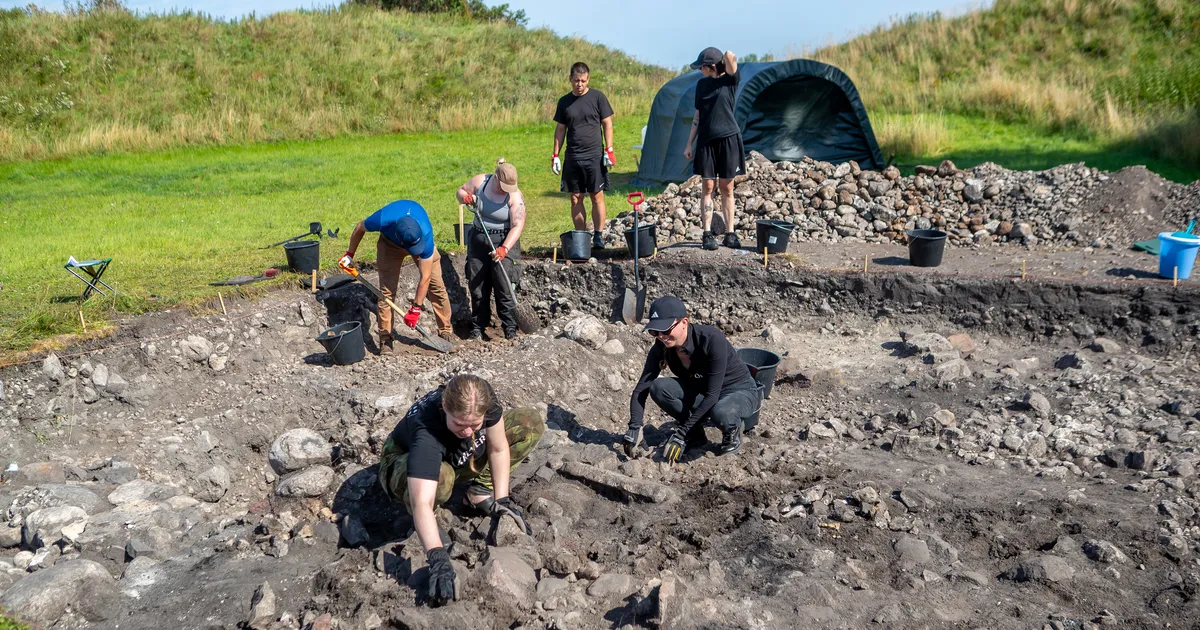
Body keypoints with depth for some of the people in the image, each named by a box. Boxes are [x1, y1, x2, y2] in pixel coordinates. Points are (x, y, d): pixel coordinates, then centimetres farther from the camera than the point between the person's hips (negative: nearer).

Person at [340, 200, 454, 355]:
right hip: (390, 242, 1)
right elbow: (360, 228, -15)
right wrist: (349, 254, -4)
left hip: (419, 237, 0)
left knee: (436, 285, -9)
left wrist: (416, 308, -29)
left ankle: (446, 331, 3)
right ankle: (385, 339, 1)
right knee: (386, 289, -7)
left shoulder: (425, 234, -43)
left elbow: (425, 277, -34)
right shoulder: (382, 220, -43)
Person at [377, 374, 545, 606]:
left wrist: (502, 500, -19)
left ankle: (480, 490, -1)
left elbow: (499, 449, -15)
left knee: (531, 422, -12)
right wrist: (438, 559, -63)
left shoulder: (485, 399, -31)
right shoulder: (426, 434, -44)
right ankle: (420, 524, -10)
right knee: (442, 477, -45)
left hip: (459, 459, 5)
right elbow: (421, 503, -53)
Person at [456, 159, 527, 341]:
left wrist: (505, 248, -34)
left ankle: (510, 327, -1)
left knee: (504, 286, -9)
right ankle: (478, 326, 17)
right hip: (478, 239, 4)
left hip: (504, 242, -4)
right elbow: (460, 191, 10)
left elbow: (517, 226, -22)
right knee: (477, 285, 7)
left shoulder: (515, 196, -17)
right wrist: (465, 197, -15)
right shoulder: (479, 181, -7)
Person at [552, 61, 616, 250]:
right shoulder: (564, 102, 9)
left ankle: (598, 236, 5)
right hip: (572, 157, 3)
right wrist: (555, 155, 8)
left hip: (594, 156, -3)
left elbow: (607, 124, 2)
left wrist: (609, 150, -6)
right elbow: (560, 129, 14)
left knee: (597, 197, -2)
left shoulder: (598, 97, 1)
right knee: (575, 199, 4)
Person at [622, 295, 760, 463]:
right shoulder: (661, 348, -16)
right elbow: (641, 388, -15)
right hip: (700, 391, 5)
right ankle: (696, 434, -1)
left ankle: (732, 430, -3)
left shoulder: (712, 340, -32)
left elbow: (712, 395, -32)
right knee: (658, 387, -22)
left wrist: (682, 433, -34)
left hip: (740, 392, -5)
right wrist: (634, 427, -30)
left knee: (720, 414, -41)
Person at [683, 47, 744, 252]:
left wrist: (726, 58, 3)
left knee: (727, 188, 2)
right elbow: (697, 116, 13)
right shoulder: (702, 84, 10)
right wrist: (689, 144, 11)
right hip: (706, 140, 3)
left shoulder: (729, 80, -2)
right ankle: (708, 234, 4)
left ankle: (730, 234, 9)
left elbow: (730, 56, -21)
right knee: (708, 187, 1)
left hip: (728, 138, -3)